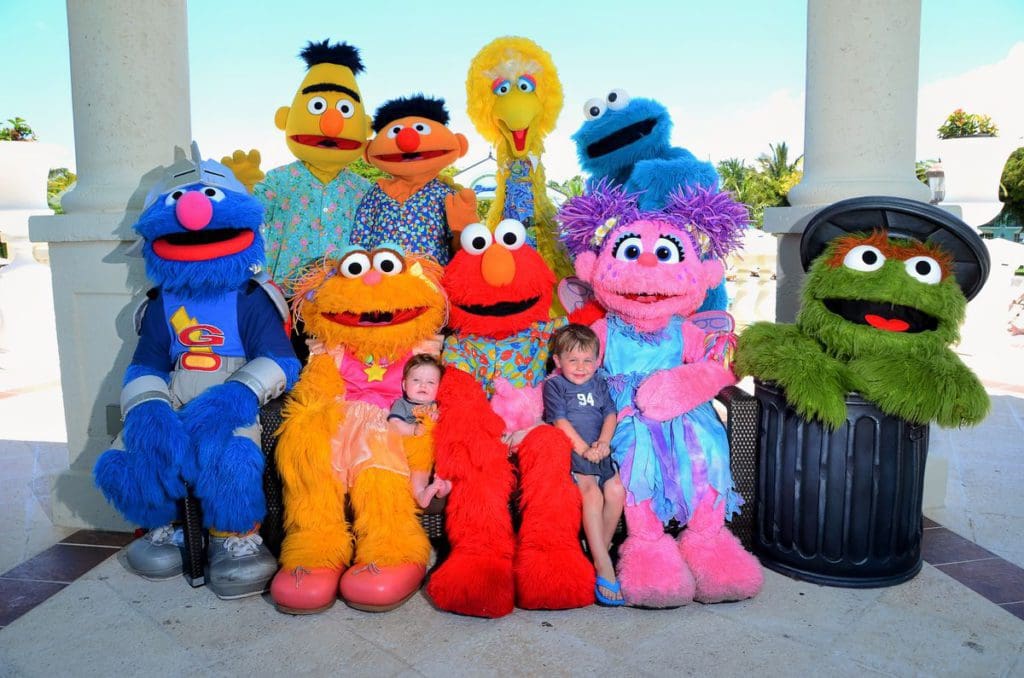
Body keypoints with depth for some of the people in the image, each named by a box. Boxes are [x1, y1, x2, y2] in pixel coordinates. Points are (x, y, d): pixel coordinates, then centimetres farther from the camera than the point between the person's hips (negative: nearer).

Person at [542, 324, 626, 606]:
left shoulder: (599, 383, 21)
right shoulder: (554, 385, 5)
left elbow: (610, 413, 11)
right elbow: (560, 421, -6)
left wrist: (603, 441, -9)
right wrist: (583, 448, -16)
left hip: (598, 450, 5)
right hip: (568, 450, -5)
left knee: (616, 490, -21)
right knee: (591, 492, -28)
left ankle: (600, 549, -2)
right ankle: (603, 565, -29)